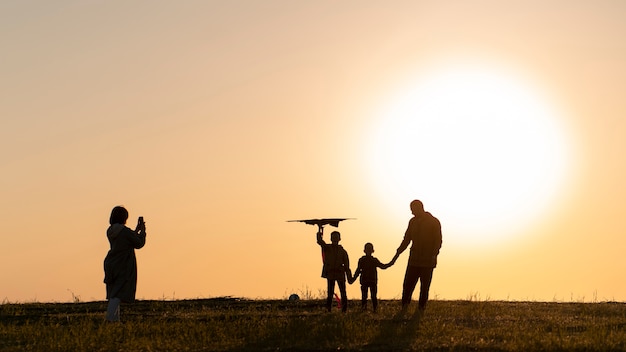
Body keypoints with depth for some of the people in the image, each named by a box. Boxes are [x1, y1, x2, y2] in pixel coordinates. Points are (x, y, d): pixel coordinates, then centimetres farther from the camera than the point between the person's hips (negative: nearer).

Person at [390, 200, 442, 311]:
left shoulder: (434, 222, -4)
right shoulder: (412, 222, 11)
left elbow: (438, 241, -6)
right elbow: (406, 240, 18)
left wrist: (434, 255, -19)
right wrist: (398, 253, 12)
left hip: (428, 261, -4)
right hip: (414, 260, 4)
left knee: (425, 286, -1)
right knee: (407, 284, -2)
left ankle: (421, 308, 6)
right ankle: (404, 307, 3)